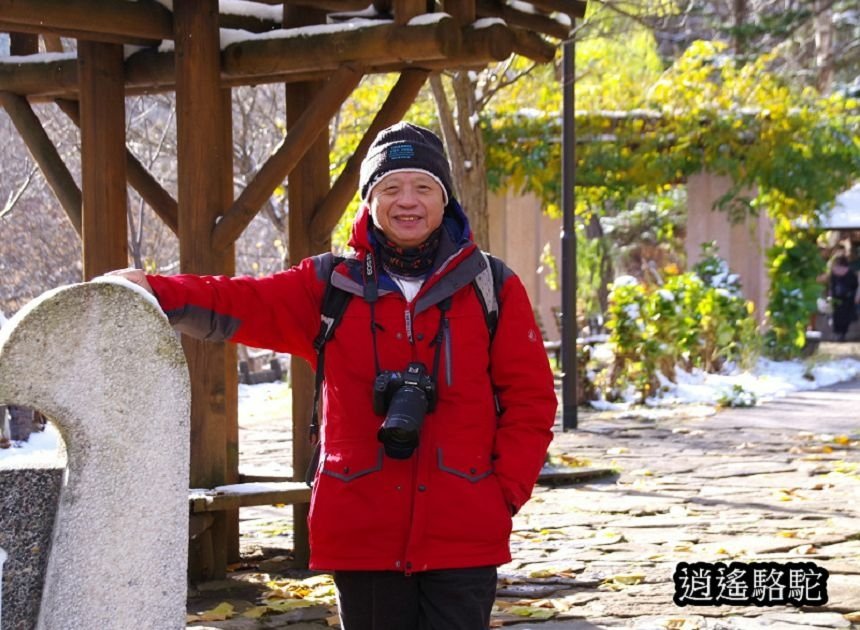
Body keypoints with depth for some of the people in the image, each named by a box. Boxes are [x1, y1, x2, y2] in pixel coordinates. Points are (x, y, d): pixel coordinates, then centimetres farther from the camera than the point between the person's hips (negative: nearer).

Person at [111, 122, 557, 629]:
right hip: (363, 535, 2)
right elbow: (240, 305, -4)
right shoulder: (332, 287, 7)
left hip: (462, 536, -1)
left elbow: (530, 398, 4)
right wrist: (155, 292, -21)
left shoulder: (493, 289, 5)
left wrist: (507, 489, -6)